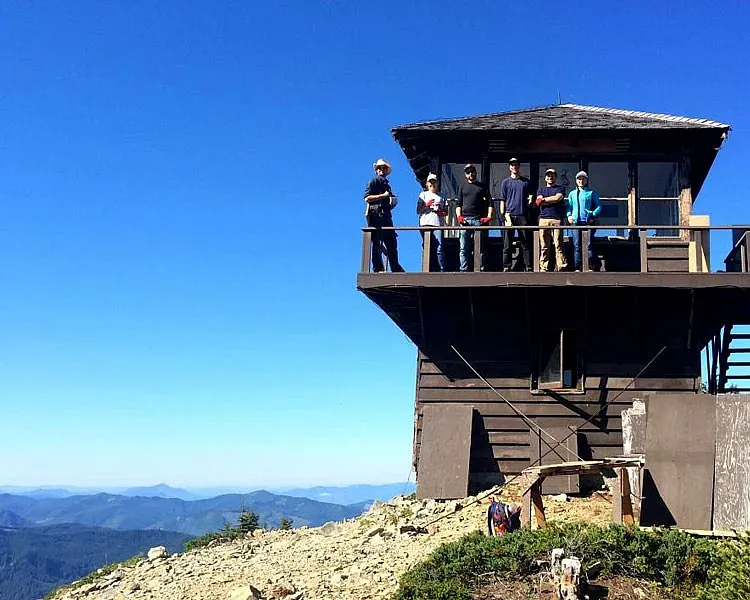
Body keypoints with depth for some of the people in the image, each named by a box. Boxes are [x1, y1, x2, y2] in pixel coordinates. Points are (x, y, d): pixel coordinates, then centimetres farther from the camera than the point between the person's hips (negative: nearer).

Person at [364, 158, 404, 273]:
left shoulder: (386, 184, 25)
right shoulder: (374, 181, 2)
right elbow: (367, 198, -11)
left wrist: (392, 202, 9)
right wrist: (383, 196, -12)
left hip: (386, 216, 8)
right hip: (376, 215, -8)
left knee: (392, 243, 4)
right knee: (377, 244, -7)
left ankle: (395, 268, 6)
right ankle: (378, 269, -7)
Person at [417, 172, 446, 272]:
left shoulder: (440, 196, 21)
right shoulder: (423, 194, 17)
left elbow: (445, 211, 24)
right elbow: (418, 211, 9)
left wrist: (441, 212, 2)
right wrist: (427, 205, -6)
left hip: (438, 224, 0)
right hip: (426, 224, 0)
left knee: (439, 248, -14)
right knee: (428, 249, -2)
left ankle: (442, 270, -18)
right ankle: (430, 271, -1)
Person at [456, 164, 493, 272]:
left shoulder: (482, 186, 14)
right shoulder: (463, 186, 18)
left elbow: (490, 202, 9)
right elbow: (458, 203, 15)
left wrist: (489, 216, -4)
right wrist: (459, 216, -1)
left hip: (479, 220, -1)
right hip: (465, 220, 1)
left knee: (480, 247, -3)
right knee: (464, 248, -3)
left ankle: (481, 269, -3)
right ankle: (464, 270, -2)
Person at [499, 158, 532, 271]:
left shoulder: (526, 181, 13)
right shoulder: (505, 182, 9)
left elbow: (530, 196, 22)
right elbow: (502, 200, 6)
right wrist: (503, 216, -3)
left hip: (523, 215, 1)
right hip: (509, 215, -1)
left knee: (525, 243, 1)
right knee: (507, 244, 0)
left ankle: (528, 266, 2)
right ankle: (506, 267, 4)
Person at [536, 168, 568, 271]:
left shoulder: (560, 189, 15)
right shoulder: (541, 190, 22)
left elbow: (558, 197, -6)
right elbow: (539, 201, 3)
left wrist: (544, 199, 1)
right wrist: (553, 200, -2)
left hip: (557, 219, -2)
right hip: (543, 219, 2)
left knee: (558, 244, -8)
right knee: (544, 245, -2)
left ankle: (561, 266, -9)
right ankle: (543, 267, 0)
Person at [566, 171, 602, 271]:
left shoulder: (592, 193, 10)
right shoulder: (572, 194, 20)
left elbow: (599, 206, 8)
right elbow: (569, 206, 21)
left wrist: (593, 215, -6)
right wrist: (569, 215, 2)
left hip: (588, 222, -3)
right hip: (576, 222, 3)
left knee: (589, 245, -7)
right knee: (577, 246, -1)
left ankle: (590, 267, -5)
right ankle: (577, 268, 0)